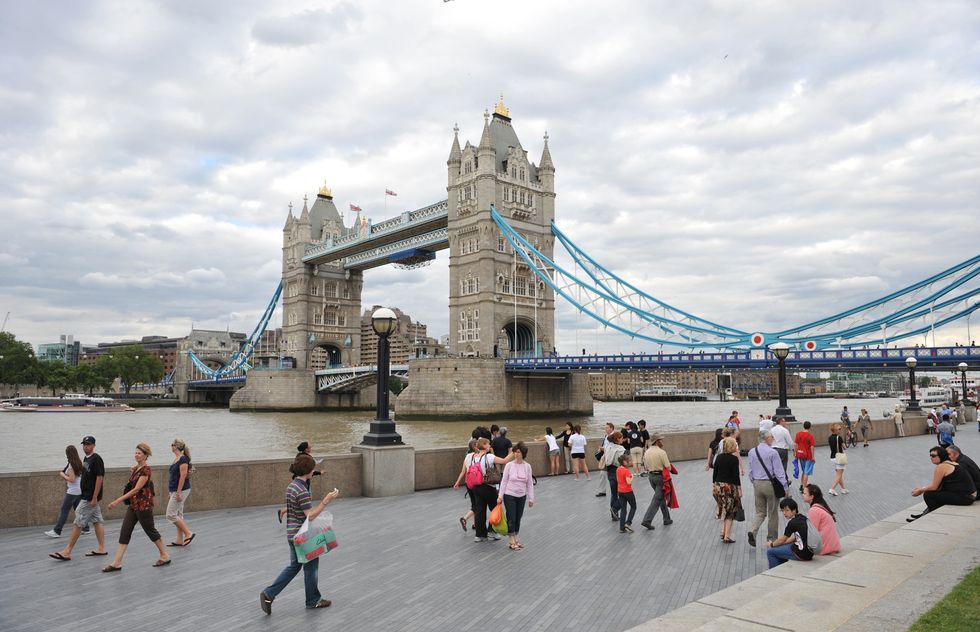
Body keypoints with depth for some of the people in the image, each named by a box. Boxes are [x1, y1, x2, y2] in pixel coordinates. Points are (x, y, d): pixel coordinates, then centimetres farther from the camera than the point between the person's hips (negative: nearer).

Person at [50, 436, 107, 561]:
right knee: (97, 521, 10)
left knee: (78, 523, -5)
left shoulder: (96, 459, -15)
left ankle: (67, 552, 0)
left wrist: (94, 498, -20)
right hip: (86, 495, 9)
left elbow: (100, 478, -19)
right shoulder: (85, 459, 13)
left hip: (90, 497, -9)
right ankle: (102, 549, 14)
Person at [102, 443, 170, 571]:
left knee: (150, 530, 3)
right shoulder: (134, 469, 9)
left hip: (143, 505, -8)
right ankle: (117, 563, 6)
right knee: (124, 532, 3)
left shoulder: (146, 470, -17)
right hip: (133, 505, 8)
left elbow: (136, 489, -22)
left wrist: (118, 501, -24)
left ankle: (164, 556, 17)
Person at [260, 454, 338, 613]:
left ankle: (268, 594, 13)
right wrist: (326, 501, -27)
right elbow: (310, 516, -24)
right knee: (311, 566, 9)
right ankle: (313, 600, 24)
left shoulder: (291, 485, 6)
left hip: (292, 533, 9)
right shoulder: (302, 490, -24)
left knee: (294, 566, 20)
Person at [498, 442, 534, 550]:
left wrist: (531, 498, 3)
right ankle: (512, 542, 10)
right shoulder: (509, 465, -10)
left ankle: (515, 539, 27)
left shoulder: (527, 466, -3)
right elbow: (504, 481, -6)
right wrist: (500, 496, -8)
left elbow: (530, 483, 3)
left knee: (518, 518, 12)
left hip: (521, 496, 3)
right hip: (509, 495, -3)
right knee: (511, 519, -1)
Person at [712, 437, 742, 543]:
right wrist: (739, 489, -6)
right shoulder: (734, 459, -12)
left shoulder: (719, 457, 4)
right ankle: (727, 536, 4)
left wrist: (714, 486, 15)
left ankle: (723, 532, 17)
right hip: (730, 487, -5)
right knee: (730, 512, 5)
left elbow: (714, 473, 7)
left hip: (718, 486, 5)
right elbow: (736, 475, -13)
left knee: (723, 510, 20)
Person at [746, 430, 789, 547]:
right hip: (770, 484, -4)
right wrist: (785, 487, -7)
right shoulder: (772, 452, -14)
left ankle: (752, 531, -12)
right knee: (772, 513, 11)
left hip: (757, 484, 4)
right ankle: (772, 539, 21)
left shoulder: (751, 452, 2)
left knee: (760, 512, 12)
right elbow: (779, 472, -13)